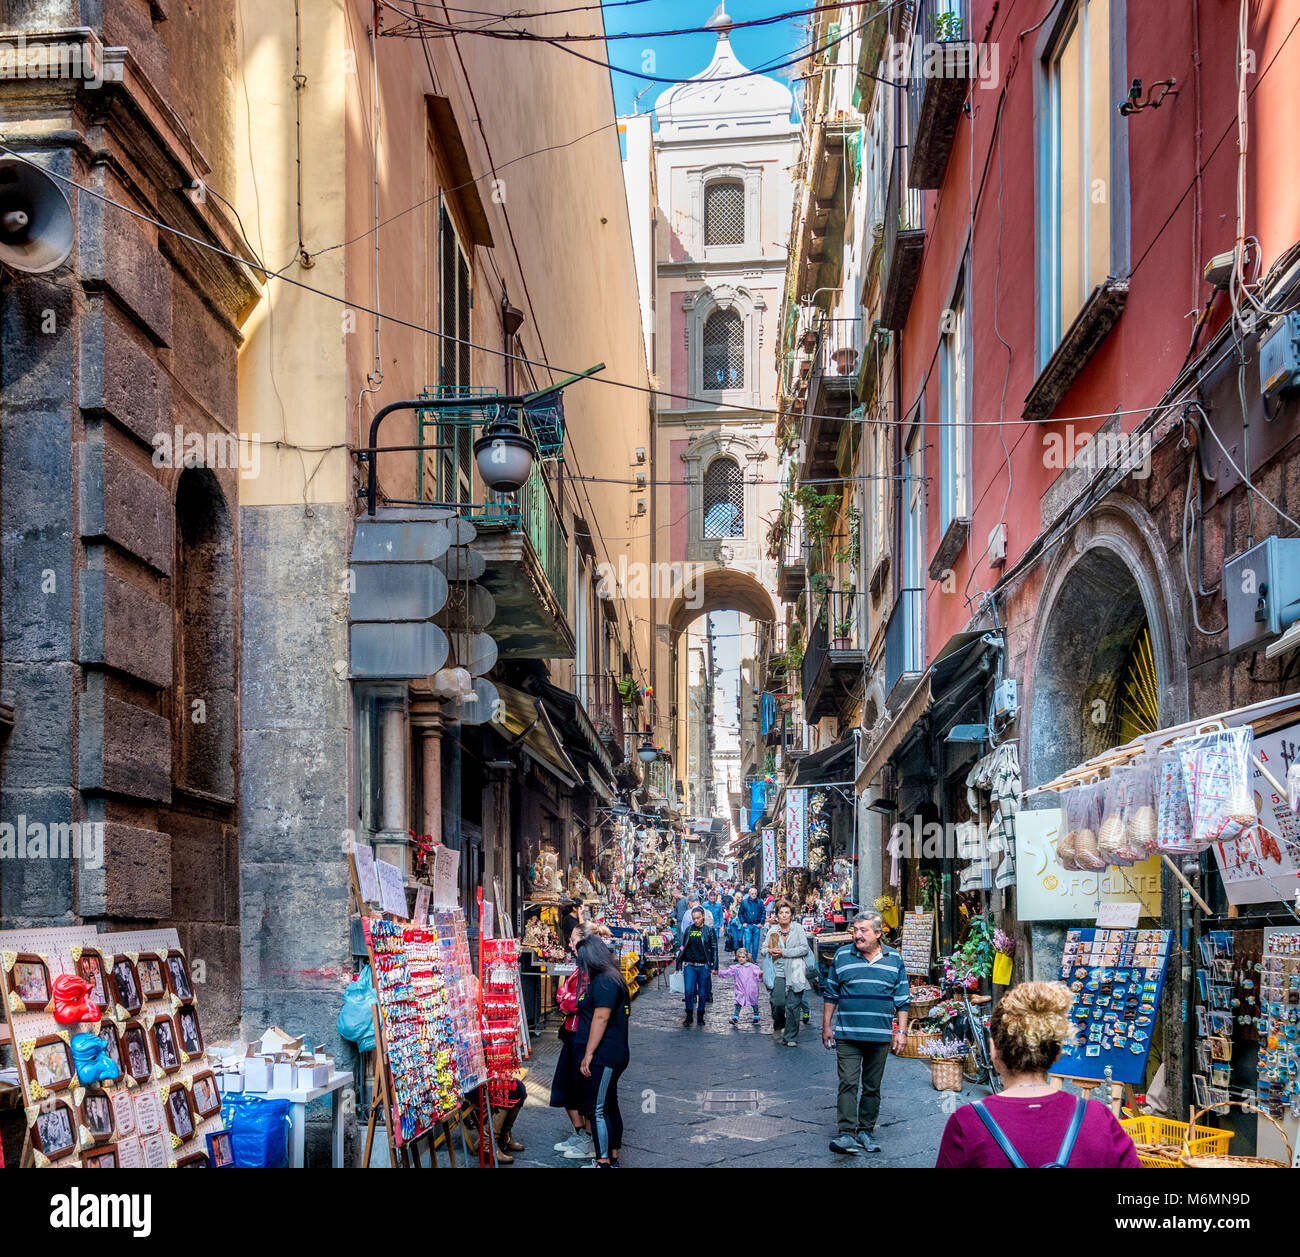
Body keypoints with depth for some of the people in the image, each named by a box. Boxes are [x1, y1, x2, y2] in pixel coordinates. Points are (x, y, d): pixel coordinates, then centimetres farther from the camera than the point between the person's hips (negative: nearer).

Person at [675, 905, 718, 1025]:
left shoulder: (709, 930, -2)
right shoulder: (689, 929, 6)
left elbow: (714, 948, -1)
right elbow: (684, 947, 14)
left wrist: (714, 966, -5)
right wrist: (681, 961, 10)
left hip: (704, 966, -2)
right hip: (690, 965, 2)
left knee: (702, 992, 5)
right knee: (689, 991, -5)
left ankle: (700, 1016, 17)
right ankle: (689, 1015, 7)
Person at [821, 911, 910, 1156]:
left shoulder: (894, 959, 5)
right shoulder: (842, 956, 3)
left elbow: (902, 999, 9)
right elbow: (830, 993, 10)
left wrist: (902, 1031, 4)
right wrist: (826, 1026, 7)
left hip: (880, 1036, 1)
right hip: (847, 1035, -1)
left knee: (873, 1086, 9)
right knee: (848, 1083, -9)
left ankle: (866, 1130, 19)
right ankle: (846, 1133, -13)